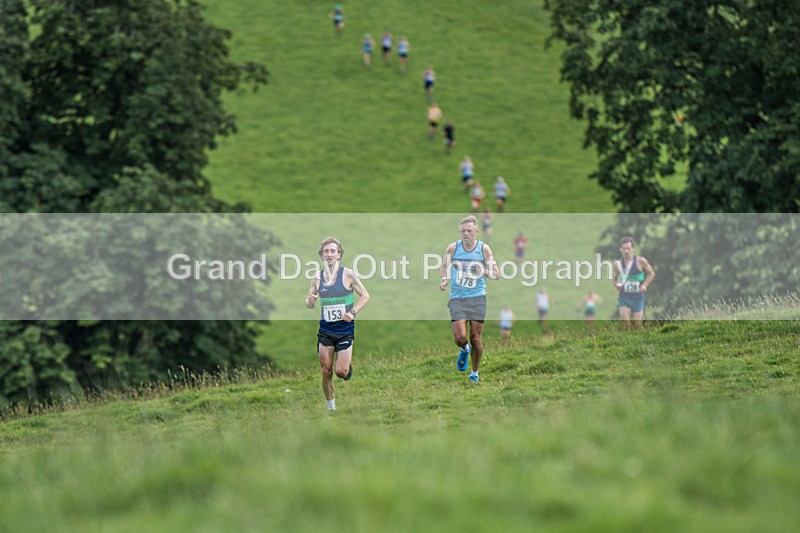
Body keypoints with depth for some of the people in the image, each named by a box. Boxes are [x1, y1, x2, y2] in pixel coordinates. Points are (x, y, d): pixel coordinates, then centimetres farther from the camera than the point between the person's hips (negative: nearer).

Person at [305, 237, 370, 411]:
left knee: (341, 371, -10)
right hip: (325, 329, 3)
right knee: (326, 370, 0)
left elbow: (365, 295, -1)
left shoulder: (347, 274, -7)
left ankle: (349, 366, 26)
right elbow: (309, 303, 11)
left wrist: (353, 312, -15)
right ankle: (331, 406, 14)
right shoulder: (317, 279, 3)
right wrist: (310, 301, -13)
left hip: (345, 329, -3)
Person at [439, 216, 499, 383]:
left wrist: (485, 272, -17)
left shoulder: (484, 249, -1)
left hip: (477, 298, 0)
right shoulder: (453, 248, 0)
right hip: (457, 298, 0)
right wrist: (444, 279, -3)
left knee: (475, 339, 0)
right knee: (460, 337, -14)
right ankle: (465, 350, 25)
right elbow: (445, 266, 17)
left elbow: (496, 274, 4)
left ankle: (475, 373, 20)